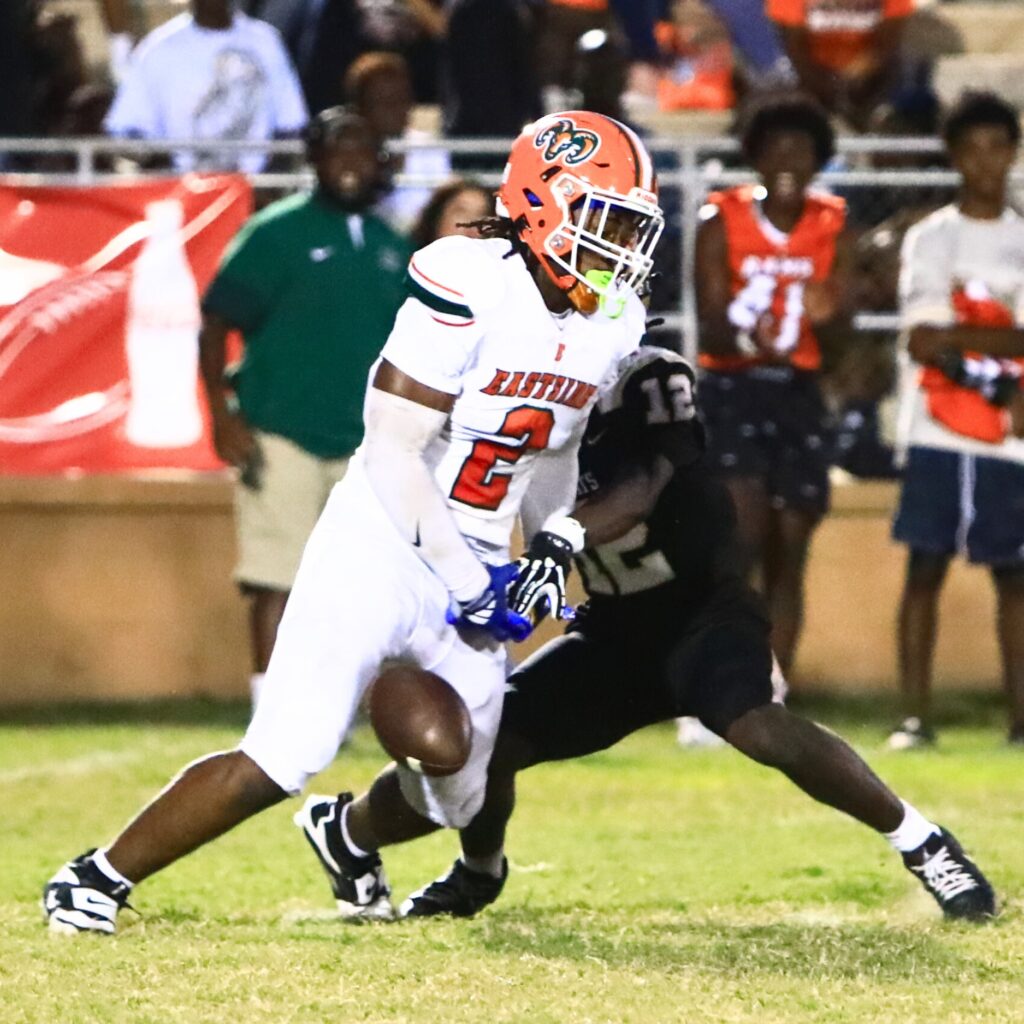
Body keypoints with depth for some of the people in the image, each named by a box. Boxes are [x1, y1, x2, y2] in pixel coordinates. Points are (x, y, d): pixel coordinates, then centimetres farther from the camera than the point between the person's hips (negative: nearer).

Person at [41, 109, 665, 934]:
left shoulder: (612, 320, 2)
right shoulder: (471, 287, -21)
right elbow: (394, 453, -19)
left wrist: (553, 544, 7)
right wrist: (465, 581, -17)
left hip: (475, 569, 7)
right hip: (385, 548, -7)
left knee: (454, 797, 12)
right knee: (279, 763, -14)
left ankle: (345, 833, 47)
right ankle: (100, 877, 1)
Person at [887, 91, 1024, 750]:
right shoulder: (929, 240, 5)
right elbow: (923, 342, -6)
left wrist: (955, 336, -11)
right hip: (937, 432, -1)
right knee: (926, 566, -3)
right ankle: (916, 716, -2)